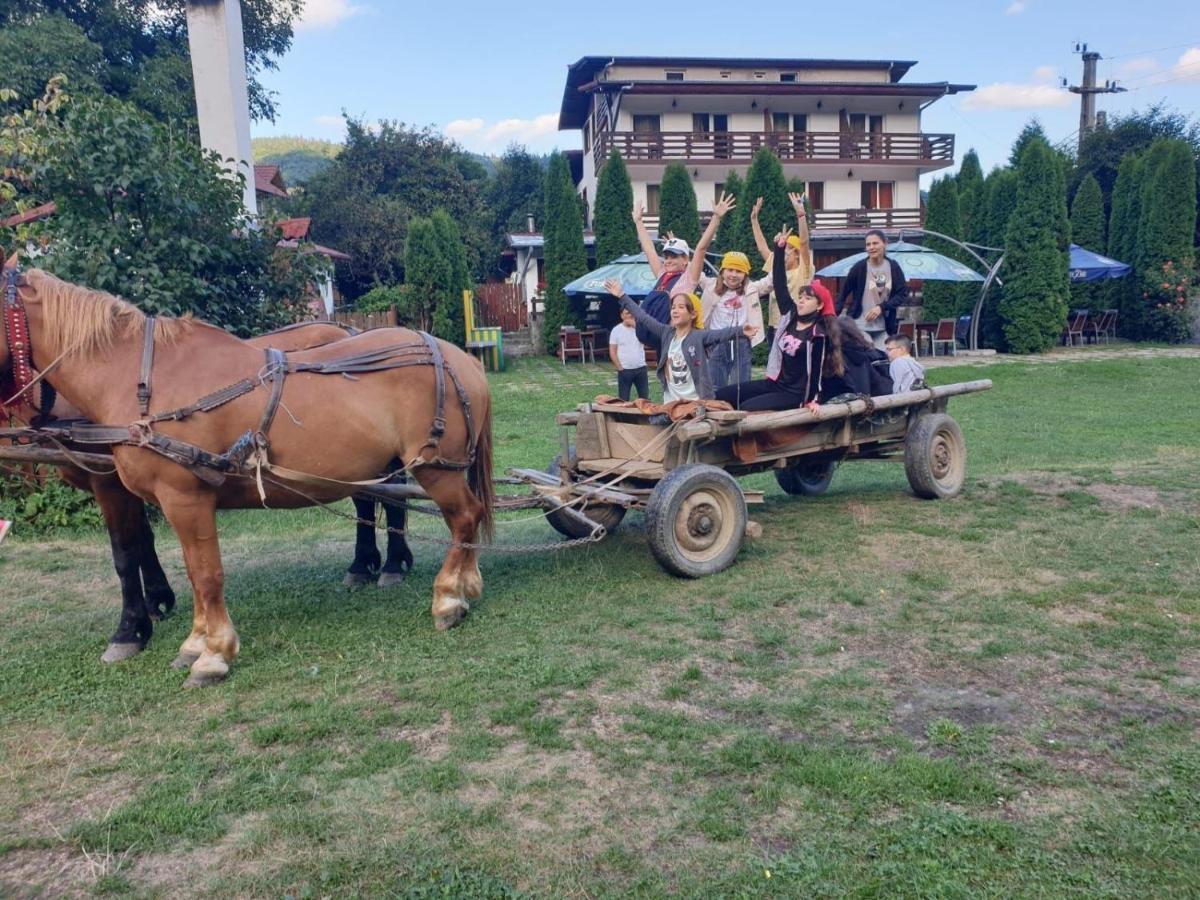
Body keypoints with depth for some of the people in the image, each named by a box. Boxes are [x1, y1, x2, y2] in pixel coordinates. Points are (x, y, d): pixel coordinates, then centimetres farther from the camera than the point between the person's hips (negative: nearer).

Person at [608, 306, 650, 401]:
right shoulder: (616, 330, 0)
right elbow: (612, 352, -2)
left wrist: (635, 325, -17)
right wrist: (620, 368, -8)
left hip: (641, 368, 2)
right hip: (625, 370, -2)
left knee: (645, 398, 7)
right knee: (623, 400, 4)